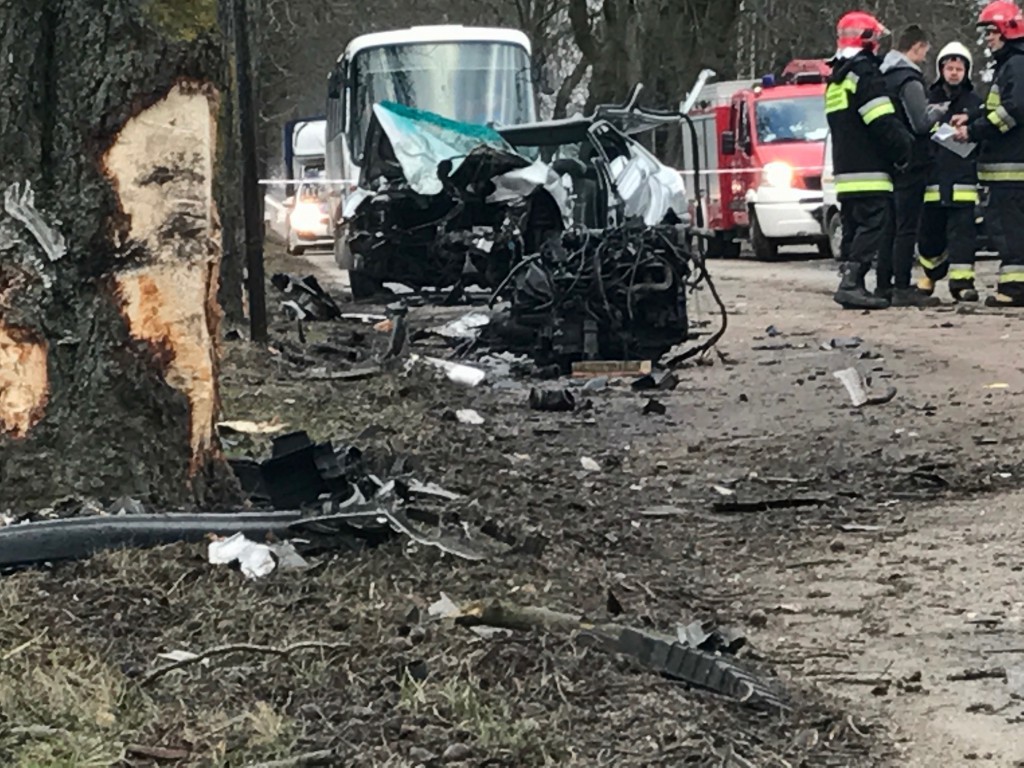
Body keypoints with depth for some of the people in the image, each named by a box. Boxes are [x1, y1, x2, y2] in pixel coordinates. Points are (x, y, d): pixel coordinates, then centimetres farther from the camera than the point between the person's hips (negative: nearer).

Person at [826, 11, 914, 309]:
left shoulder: (836, 79, 20)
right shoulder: (865, 73, -11)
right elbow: (883, 123, -18)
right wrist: (905, 152, -7)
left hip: (844, 171, 10)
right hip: (869, 171, -9)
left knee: (853, 229, 10)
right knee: (874, 226, -11)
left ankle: (850, 285, 8)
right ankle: (851, 283, -20)